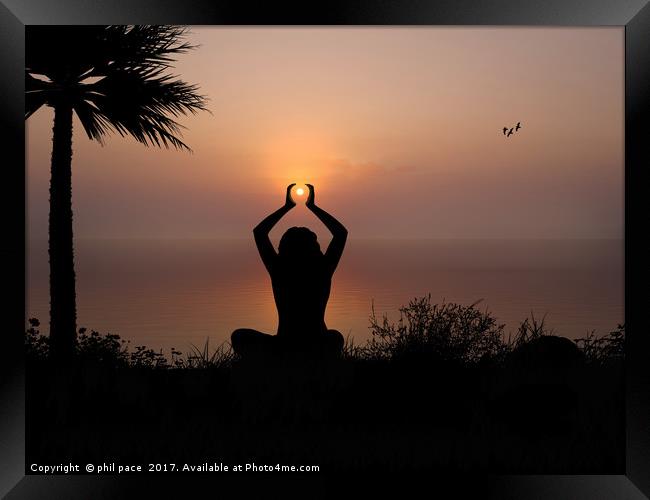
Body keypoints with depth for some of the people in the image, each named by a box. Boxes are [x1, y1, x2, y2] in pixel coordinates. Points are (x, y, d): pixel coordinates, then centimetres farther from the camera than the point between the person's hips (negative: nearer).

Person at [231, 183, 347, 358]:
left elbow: (259, 232, 9)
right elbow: (341, 232, 11)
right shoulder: (323, 271, -4)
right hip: (318, 351, 1)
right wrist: (312, 206, 14)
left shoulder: (278, 270, -6)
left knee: (239, 336, 19)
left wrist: (287, 206, 14)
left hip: (283, 351, -1)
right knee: (336, 338, 33)